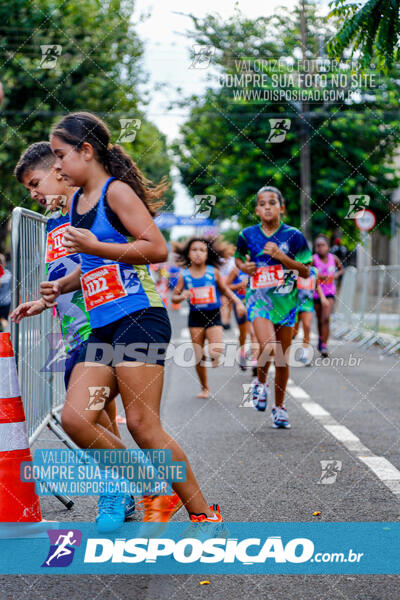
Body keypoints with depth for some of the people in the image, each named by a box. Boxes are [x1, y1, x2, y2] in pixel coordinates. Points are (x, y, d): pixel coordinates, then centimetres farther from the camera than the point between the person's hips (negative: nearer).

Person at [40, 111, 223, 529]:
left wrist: (93, 246, -16)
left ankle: (204, 514, 3)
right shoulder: (77, 201, 19)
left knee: (142, 425, -11)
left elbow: (157, 248, -16)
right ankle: (155, 492, 11)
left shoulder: (116, 190, -6)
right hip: (103, 326, 8)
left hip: (138, 317, -8)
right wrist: (61, 286, 15)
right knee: (75, 419, -3)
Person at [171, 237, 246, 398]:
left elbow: (224, 290, 12)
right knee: (199, 357, 4)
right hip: (195, 317, 1)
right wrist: (182, 297, -17)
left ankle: (213, 356, 16)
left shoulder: (213, 272, -3)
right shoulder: (184, 275, -1)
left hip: (213, 316, -1)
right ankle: (205, 388, 22)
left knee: (216, 351, -22)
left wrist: (238, 302, -1)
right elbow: (174, 297, 6)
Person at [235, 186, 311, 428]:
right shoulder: (247, 235, 1)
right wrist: (244, 267, -3)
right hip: (259, 298, -1)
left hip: (286, 300, 1)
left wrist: (281, 256, -17)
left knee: (282, 358, 6)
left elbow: (306, 272, -4)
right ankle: (261, 383, 8)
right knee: (268, 347, -23)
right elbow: (239, 259, 20)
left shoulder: (293, 235, -4)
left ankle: (280, 406, 24)